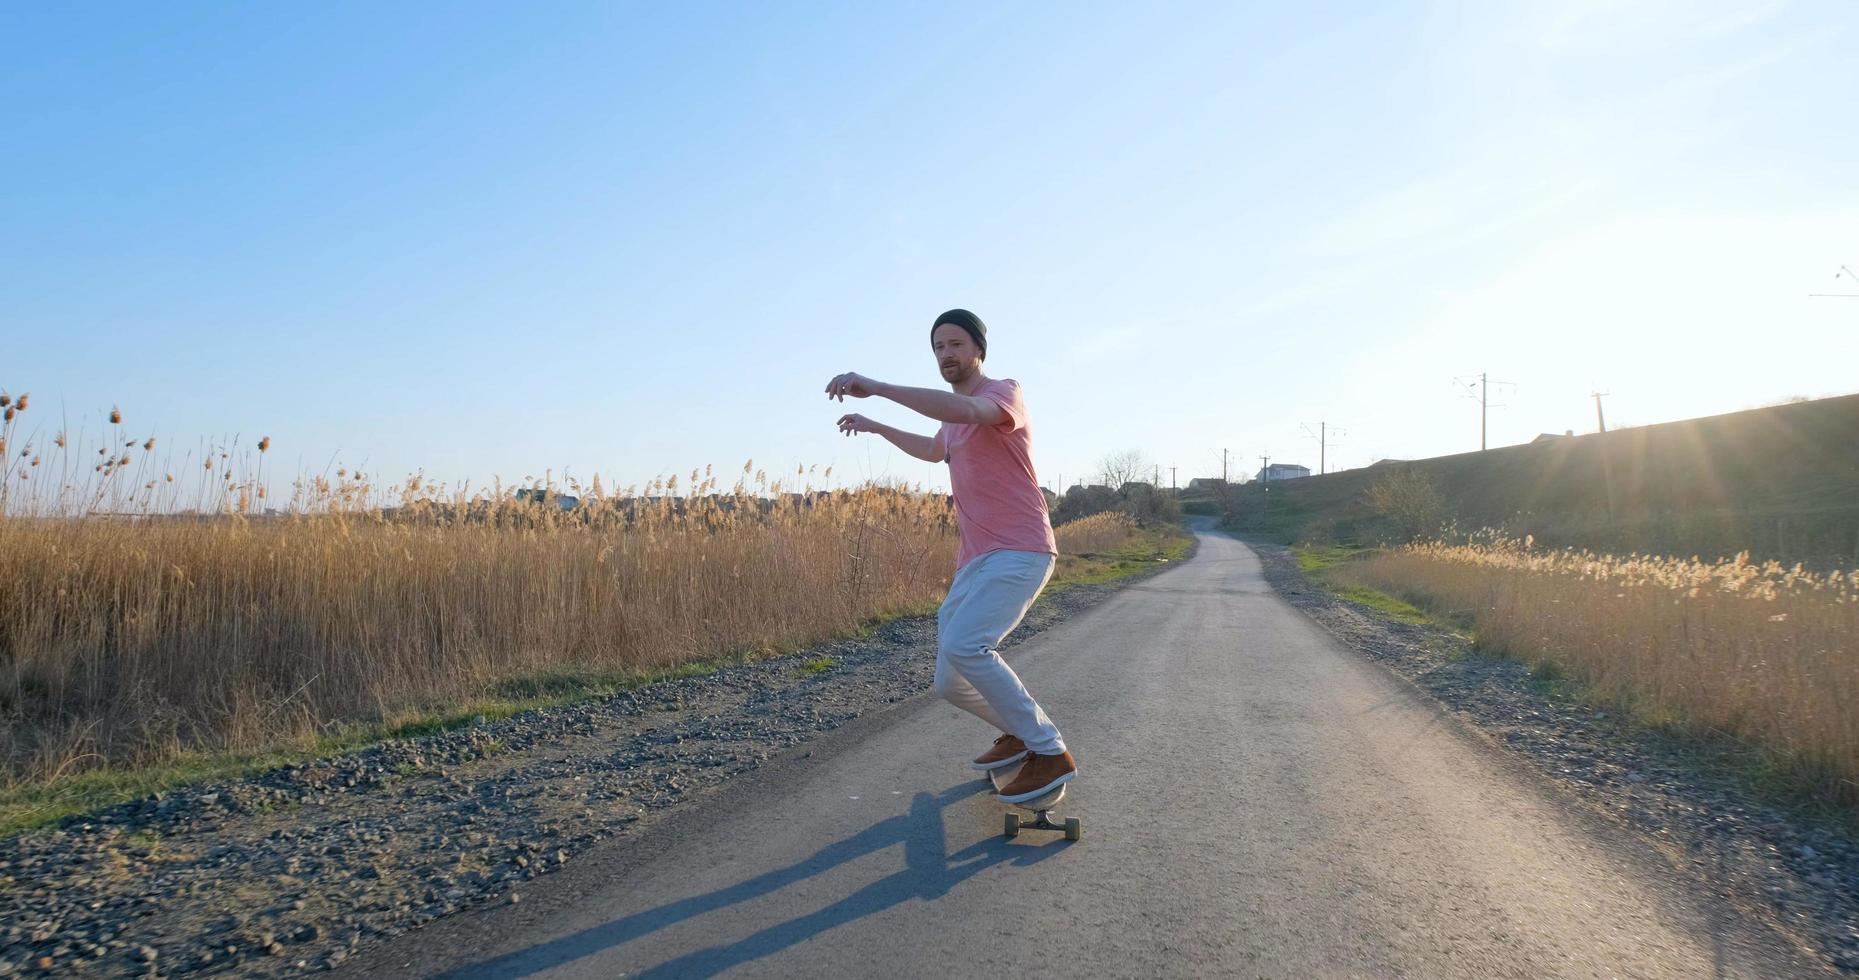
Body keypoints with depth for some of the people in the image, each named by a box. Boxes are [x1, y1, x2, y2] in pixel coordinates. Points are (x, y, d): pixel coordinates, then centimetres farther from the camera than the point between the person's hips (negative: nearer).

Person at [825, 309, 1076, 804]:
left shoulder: (1004, 392, -7)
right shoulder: (954, 415, 20)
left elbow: (967, 411, -32)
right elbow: (933, 449, 44)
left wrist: (874, 387, -36)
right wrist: (875, 426, 40)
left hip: (1019, 551, -8)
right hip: (974, 560, 9)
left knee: (962, 645, -30)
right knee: (950, 683, 4)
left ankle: (1050, 753, -18)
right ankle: (1019, 732, 31)